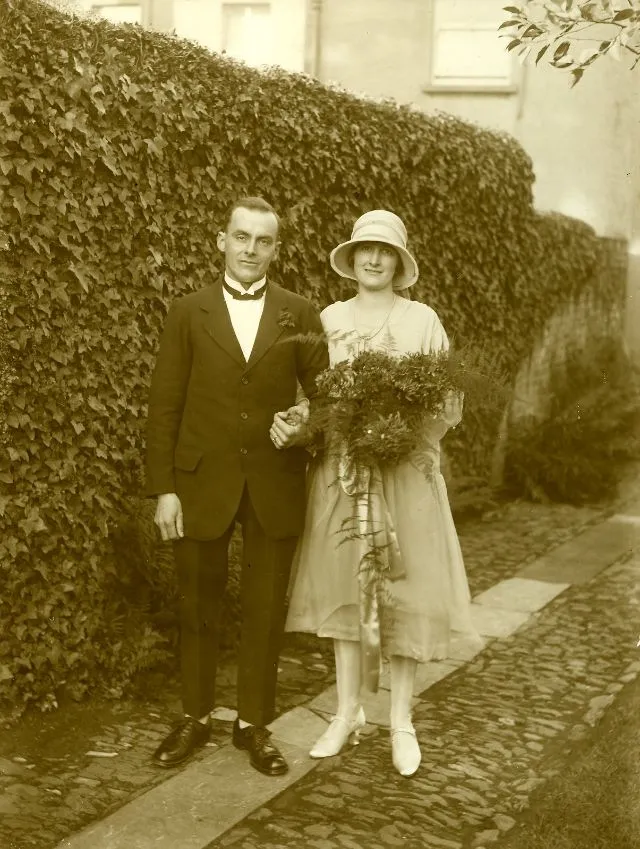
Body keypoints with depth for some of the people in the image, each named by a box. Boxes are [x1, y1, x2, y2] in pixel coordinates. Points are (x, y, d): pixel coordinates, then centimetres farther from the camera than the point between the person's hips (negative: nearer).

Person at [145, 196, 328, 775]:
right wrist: (163, 489, -6)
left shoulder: (301, 315, 4)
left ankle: (254, 723, 23)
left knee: (266, 611, 7)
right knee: (198, 608, 10)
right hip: (202, 483, 0)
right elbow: (165, 405, 0)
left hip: (276, 485, 1)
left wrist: (305, 423, -15)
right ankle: (195, 720, 26)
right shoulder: (188, 313, 2)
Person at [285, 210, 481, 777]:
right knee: (344, 588, 7)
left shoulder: (422, 320, 0)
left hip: (405, 473, -2)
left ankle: (402, 721, 14)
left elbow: (449, 402, -1)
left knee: (403, 592, 1)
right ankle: (349, 713, 19)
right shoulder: (329, 319, 7)